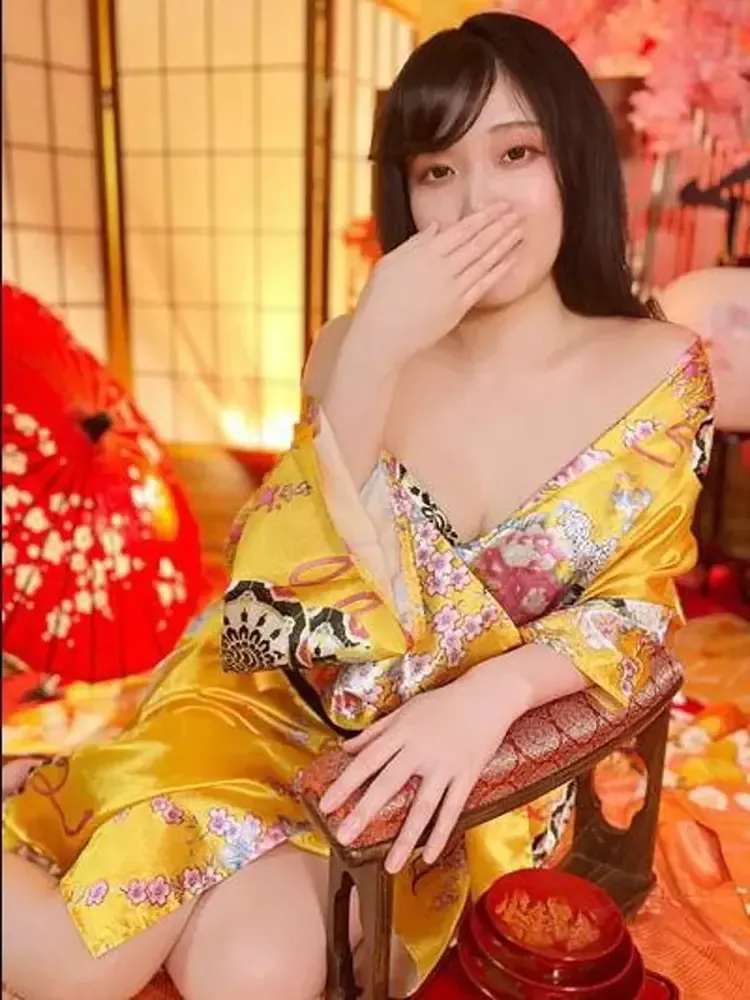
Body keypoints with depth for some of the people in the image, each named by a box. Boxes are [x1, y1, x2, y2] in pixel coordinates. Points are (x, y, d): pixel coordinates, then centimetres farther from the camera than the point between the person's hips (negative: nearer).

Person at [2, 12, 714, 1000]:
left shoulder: (657, 370, -6)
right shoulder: (353, 346, -4)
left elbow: (637, 606, -3)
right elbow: (302, 586, -12)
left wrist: (490, 694, -23)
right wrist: (371, 356, -25)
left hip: (474, 752, 1)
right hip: (281, 701, 1)